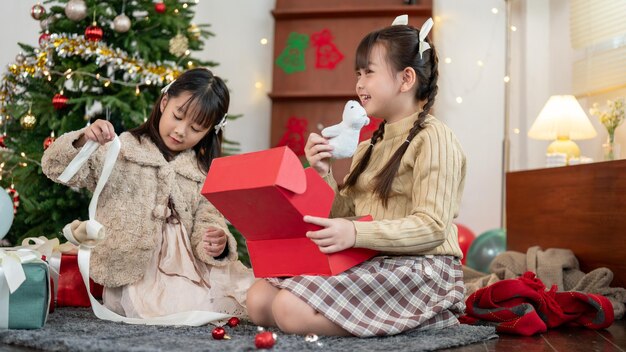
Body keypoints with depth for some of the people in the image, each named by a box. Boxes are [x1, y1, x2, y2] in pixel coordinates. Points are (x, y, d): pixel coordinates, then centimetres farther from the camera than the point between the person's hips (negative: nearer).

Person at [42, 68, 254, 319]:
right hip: (134, 277, -4)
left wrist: (217, 244, -19)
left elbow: (208, 218, 4)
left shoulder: (202, 173, 13)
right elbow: (56, 168, -1)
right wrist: (82, 140, -21)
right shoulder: (121, 150, 2)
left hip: (183, 270, 4)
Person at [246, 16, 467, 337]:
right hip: (365, 262, 8)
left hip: (418, 268, -8)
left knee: (292, 308, -25)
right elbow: (344, 217, 14)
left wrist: (356, 234, -29)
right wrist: (323, 175, -2)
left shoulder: (433, 138, -7)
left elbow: (431, 228, -18)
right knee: (259, 298, -8)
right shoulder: (368, 147, 18)